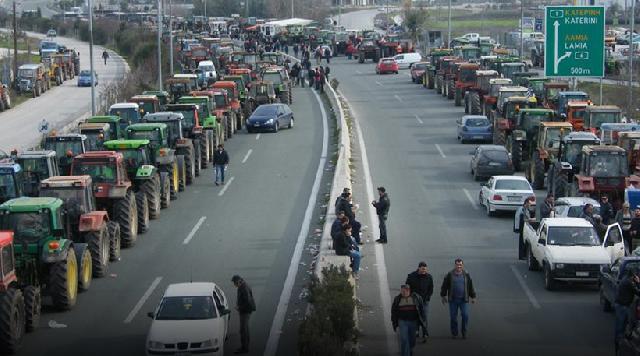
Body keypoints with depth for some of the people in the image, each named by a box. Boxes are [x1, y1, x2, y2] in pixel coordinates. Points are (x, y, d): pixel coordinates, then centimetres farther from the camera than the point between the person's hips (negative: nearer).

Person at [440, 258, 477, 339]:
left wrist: (473, 297, 15)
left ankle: (464, 332, 5)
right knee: (453, 317, 2)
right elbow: (444, 286, 8)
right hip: (453, 300, 0)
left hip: (463, 300, 0)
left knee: (465, 315, -9)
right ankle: (454, 333, 14)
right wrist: (443, 296, 6)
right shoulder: (450, 275, 3)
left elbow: (471, 287, 14)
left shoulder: (466, 275, 7)